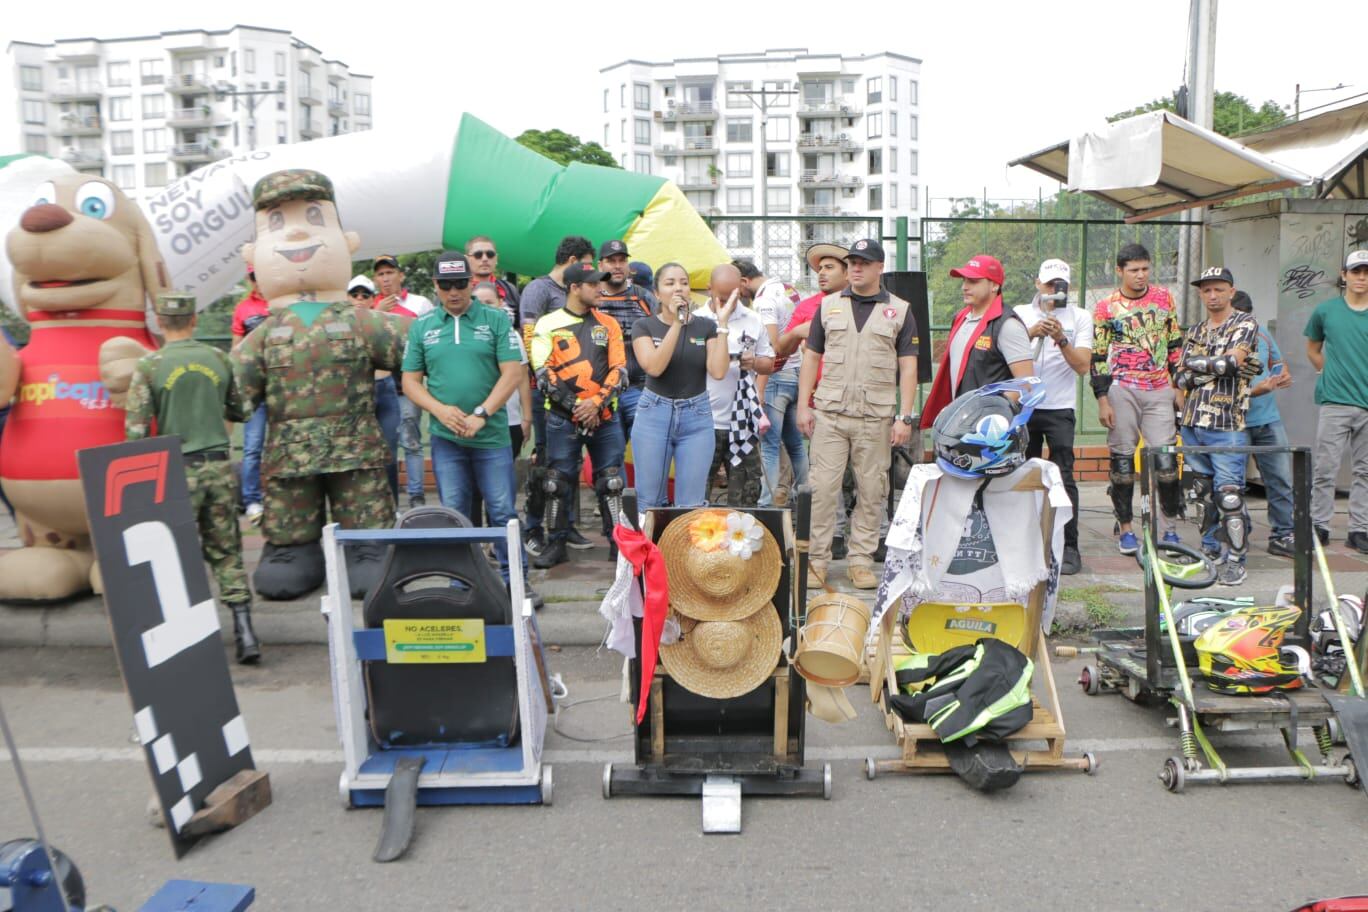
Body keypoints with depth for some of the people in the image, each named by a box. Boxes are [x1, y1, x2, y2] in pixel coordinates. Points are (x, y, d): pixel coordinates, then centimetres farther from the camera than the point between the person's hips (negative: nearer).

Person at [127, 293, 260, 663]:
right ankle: (244, 632, 4)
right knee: (226, 551, 9)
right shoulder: (219, 359, 4)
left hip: (178, 470, -3)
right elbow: (238, 412, 13)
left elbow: (136, 429, -7)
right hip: (220, 465, 3)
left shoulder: (148, 365, -5)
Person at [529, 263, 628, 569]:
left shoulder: (608, 324, 10)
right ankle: (556, 543, 14)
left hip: (605, 416, 2)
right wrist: (576, 407, -12)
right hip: (562, 419, -2)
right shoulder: (548, 325, 2)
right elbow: (543, 374, -4)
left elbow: (619, 370, 5)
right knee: (558, 481, 3)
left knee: (612, 481, 3)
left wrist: (596, 402, -10)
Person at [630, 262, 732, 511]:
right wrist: (676, 323, -19)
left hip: (697, 417, 1)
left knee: (692, 505, 2)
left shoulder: (706, 327, 4)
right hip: (654, 415, -1)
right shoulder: (644, 326, 1)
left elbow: (718, 371, -9)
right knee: (650, 502, 5)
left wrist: (722, 324, -11)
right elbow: (654, 367, -16)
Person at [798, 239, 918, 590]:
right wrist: (803, 405, 4)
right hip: (829, 414, 1)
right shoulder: (828, 306, 12)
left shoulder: (900, 310, 7)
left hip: (876, 416, 0)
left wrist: (905, 417, -4)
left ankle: (861, 561, 14)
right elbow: (811, 358, 13)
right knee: (822, 487, -2)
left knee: (872, 491, 4)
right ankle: (817, 560, 6)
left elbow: (908, 367, 4)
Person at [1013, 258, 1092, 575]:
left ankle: (1069, 548, -4)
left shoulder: (1080, 317, 6)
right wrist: (1030, 333, -21)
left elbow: (1083, 366, -4)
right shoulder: (1021, 313, 9)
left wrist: (1062, 340, -19)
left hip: (1060, 409, -2)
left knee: (1063, 478, -8)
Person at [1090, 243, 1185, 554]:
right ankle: (1125, 529, 12)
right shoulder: (1106, 307, 3)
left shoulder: (1164, 297, 9)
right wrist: (1102, 400, -4)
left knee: (1166, 459, -5)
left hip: (1159, 391, 2)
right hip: (1122, 390, -1)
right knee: (1122, 458, 1)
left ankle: (1169, 528, 7)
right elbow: (1098, 357, 2)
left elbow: (1175, 344, 15)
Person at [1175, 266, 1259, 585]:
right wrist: (1217, 368, -7)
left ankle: (1235, 560, 0)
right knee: (1203, 492, 12)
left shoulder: (1245, 323, 0)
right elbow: (1179, 379, 7)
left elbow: (1232, 360, -16)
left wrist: (1197, 363, -2)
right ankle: (1211, 550, 23)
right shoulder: (1194, 331, 16)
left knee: (1229, 495, -7)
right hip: (1193, 423, 6)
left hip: (1227, 425, -6)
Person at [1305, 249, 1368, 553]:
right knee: (1326, 469, 0)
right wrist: (1331, 373, 8)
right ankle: (1319, 525, 9)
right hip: (1335, 402, -1)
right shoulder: (1325, 311, 5)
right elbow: (1313, 349, 18)